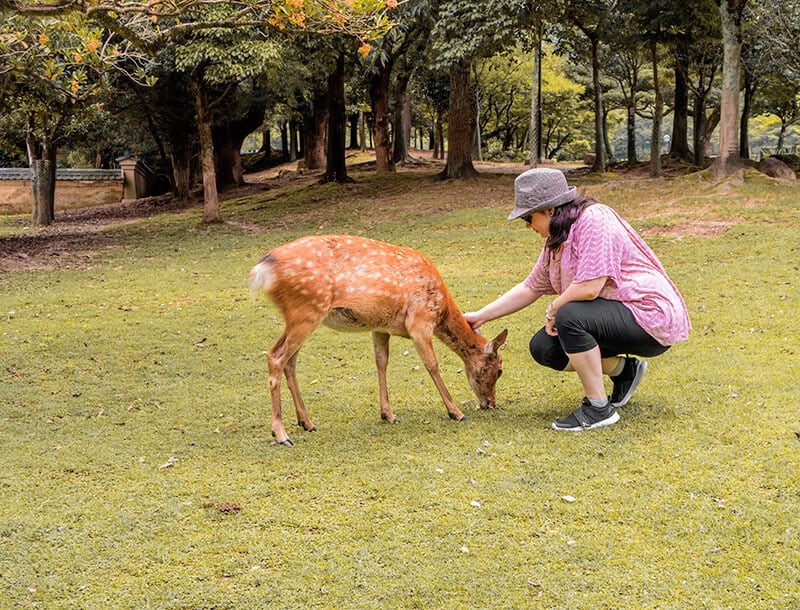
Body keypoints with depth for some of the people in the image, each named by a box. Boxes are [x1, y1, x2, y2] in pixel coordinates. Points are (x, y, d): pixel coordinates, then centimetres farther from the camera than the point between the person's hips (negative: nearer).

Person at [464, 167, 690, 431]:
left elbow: (589, 288, -29)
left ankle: (598, 408, -17)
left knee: (570, 316, -31)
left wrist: (553, 310, -11)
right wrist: (480, 316, 12)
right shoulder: (556, 239, 8)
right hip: (613, 315, 10)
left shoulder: (594, 220, -21)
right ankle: (623, 369, 13)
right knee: (542, 347, 0)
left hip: (652, 317, -10)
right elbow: (530, 288, 15)